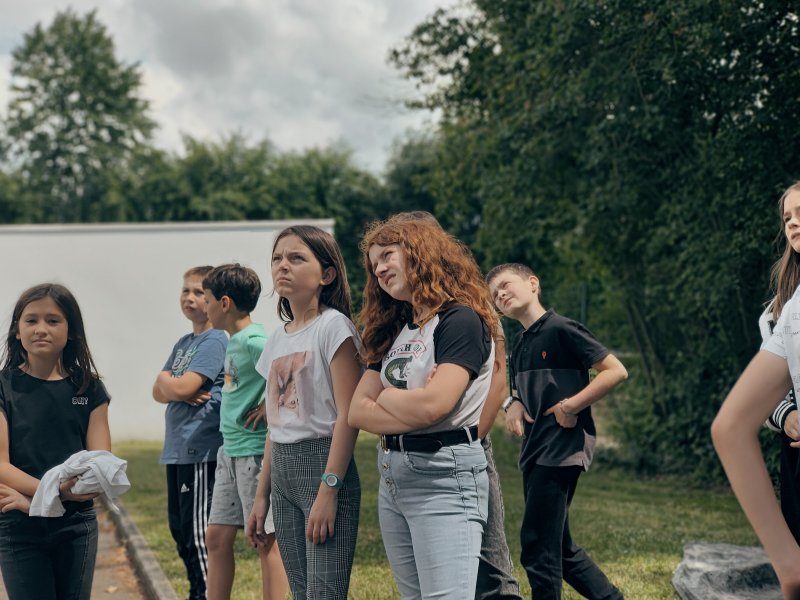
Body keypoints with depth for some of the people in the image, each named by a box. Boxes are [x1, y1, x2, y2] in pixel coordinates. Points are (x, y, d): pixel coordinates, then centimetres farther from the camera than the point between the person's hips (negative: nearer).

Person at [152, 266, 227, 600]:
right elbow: (159, 392, 13)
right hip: (176, 450, 9)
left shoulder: (215, 341, -10)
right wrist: (179, 392, -9)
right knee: (179, 528, 15)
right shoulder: (183, 344, 17)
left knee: (198, 533, -5)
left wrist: (166, 380, 3)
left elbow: (183, 386, -19)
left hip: (201, 452, -9)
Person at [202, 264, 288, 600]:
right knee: (217, 537, 12)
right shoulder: (233, 342, 12)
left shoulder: (254, 342, -16)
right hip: (230, 450, 9)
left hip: (255, 452, -9)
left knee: (267, 540, -2)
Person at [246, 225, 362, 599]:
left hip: (323, 465, -8)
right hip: (282, 471, 8)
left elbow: (347, 415, -15)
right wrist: (262, 496, 15)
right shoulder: (278, 337, 14)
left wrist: (328, 490, -20)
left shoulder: (334, 326, -8)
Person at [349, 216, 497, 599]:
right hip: (392, 477, 8)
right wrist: (410, 410, -12)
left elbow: (433, 405, -21)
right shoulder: (393, 332, 15)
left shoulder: (461, 320, -9)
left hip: (444, 476, -8)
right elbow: (358, 411, 5)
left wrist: (385, 397, -1)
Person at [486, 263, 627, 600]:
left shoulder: (561, 329, -10)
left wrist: (570, 407, -16)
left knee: (537, 545, -8)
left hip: (562, 448, -9)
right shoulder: (519, 347, 15)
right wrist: (514, 404, 5)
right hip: (535, 452, 9)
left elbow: (616, 371, -13)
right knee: (559, 547, 13)